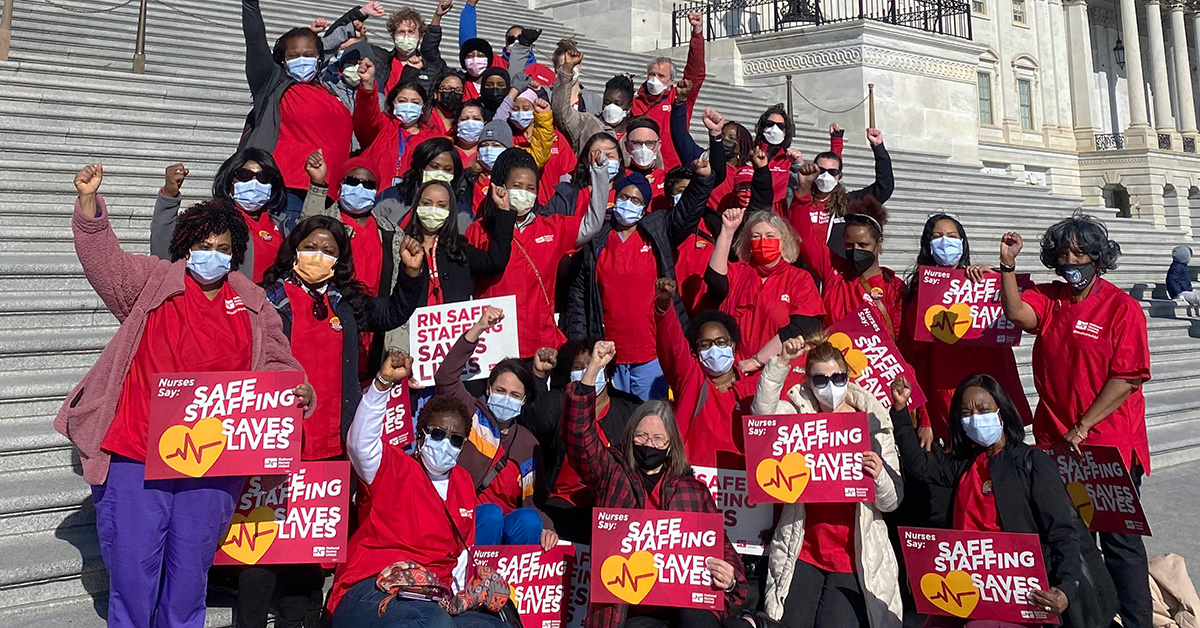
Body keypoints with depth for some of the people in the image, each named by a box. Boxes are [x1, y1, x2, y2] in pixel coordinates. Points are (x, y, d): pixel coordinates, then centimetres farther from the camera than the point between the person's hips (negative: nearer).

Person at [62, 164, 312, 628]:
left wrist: (296, 392, -5)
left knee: (191, 571, 12)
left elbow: (277, 366, 13)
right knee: (131, 567, 4)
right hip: (136, 455, -1)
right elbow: (102, 258, -3)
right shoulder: (152, 283, 7)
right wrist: (89, 201, -16)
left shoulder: (254, 307, 11)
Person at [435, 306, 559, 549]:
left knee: (529, 520, -29)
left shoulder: (528, 443, 14)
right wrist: (478, 329, -24)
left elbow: (530, 500, 11)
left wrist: (545, 528, -12)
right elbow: (445, 377, -15)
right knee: (490, 514, -34)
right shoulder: (470, 413, 4)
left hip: (508, 526, 3)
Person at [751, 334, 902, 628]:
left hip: (856, 555, -1)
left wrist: (879, 476, -23)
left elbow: (892, 500, -2)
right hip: (802, 550, 1)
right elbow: (762, 410, -19)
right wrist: (781, 362, -25)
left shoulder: (872, 424, 0)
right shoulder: (798, 414, 3)